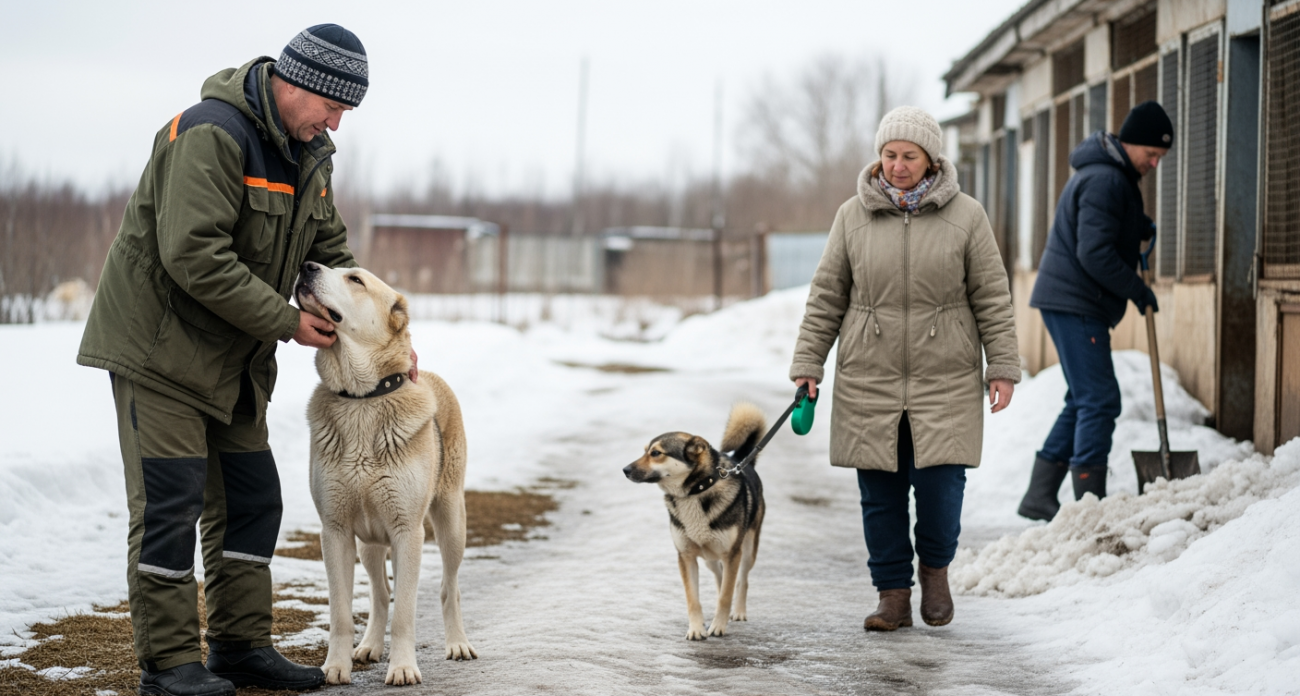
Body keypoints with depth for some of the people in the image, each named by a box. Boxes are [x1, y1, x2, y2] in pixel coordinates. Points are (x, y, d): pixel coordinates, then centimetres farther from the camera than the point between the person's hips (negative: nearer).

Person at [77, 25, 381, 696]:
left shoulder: (309, 155, 7)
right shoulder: (211, 133, -23)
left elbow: (329, 250, 14)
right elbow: (194, 256, -29)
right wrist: (285, 320, -23)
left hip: (232, 358, 9)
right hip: (158, 344, -9)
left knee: (251, 500, 9)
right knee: (169, 501, -8)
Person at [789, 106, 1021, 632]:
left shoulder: (965, 216, 2)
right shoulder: (853, 216, 4)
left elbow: (992, 298, 4)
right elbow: (826, 296, 9)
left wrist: (1003, 367, 0)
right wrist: (807, 364, 4)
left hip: (945, 377, -1)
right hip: (869, 378, 1)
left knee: (940, 483, -7)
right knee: (880, 491, 2)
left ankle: (935, 567, 21)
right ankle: (893, 595, 14)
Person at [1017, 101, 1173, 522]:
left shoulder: (1114, 176, 16)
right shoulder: (1105, 180, -17)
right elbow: (1094, 254, -24)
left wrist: (1139, 229, 13)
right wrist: (1138, 291, -14)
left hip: (1076, 303, 11)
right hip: (1074, 303, -11)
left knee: (1085, 401, 14)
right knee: (1100, 400, -10)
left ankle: (1040, 495, 17)